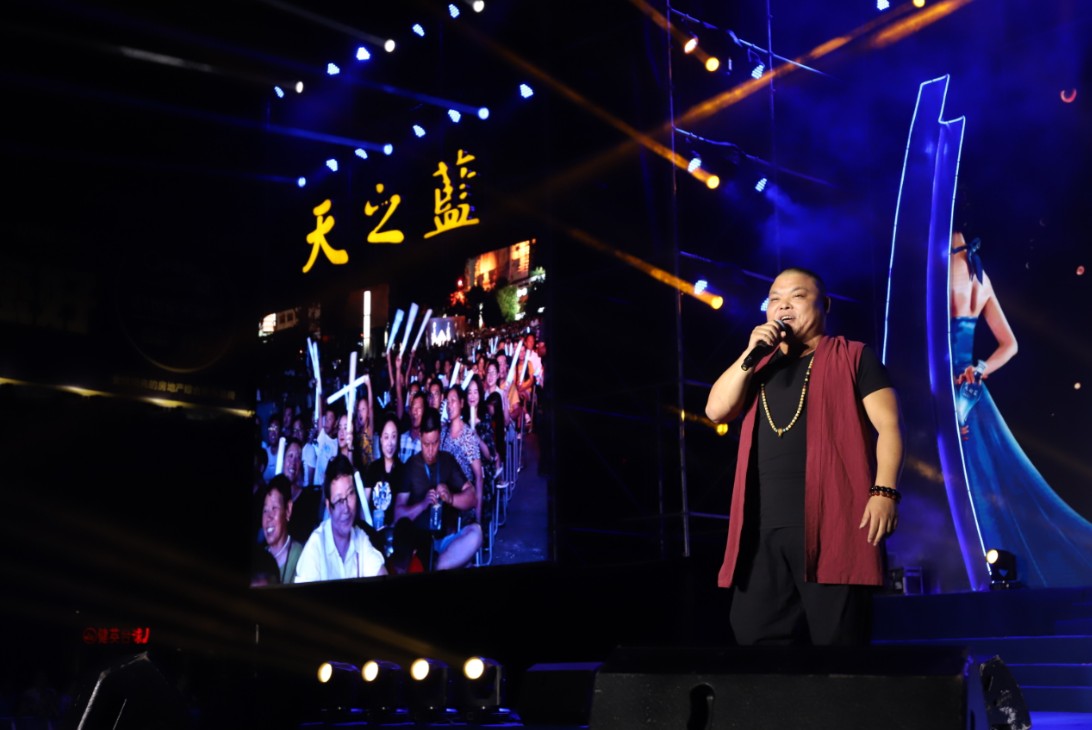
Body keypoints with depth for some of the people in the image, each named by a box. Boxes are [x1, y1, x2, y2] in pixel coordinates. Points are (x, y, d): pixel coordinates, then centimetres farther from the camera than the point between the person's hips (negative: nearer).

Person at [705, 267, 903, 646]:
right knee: (757, 638, 4)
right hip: (763, 526, 5)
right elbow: (716, 410, 10)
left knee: (837, 644, -5)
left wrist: (884, 491, -14)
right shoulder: (761, 366, 24)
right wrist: (750, 354, 3)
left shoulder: (852, 356, 8)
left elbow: (888, 424, -1)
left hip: (831, 521, -5)